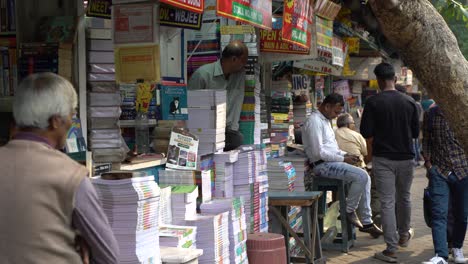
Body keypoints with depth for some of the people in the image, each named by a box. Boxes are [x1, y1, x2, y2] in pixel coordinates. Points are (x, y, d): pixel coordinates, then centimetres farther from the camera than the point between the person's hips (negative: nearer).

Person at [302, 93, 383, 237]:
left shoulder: (325, 120, 19)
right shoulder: (314, 121, -14)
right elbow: (318, 152, -21)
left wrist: (346, 154, 8)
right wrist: (343, 159, -15)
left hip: (331, 162, 10)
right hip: (322, 165, -10)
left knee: (365, 177, 3)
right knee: (361, 176, -22)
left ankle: (366, 222, 6)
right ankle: (349, 211, -5)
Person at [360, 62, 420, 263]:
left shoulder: (373, 102, -10)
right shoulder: (409, 102, -1)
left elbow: (366, 133, -10)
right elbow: (416, 132, 5)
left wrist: (370, 152, 7)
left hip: (383, 158, -3)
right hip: (406, 157, 3)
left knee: (387, 202, -2)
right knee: (404, 197, 21)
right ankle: (404, 235, 40)